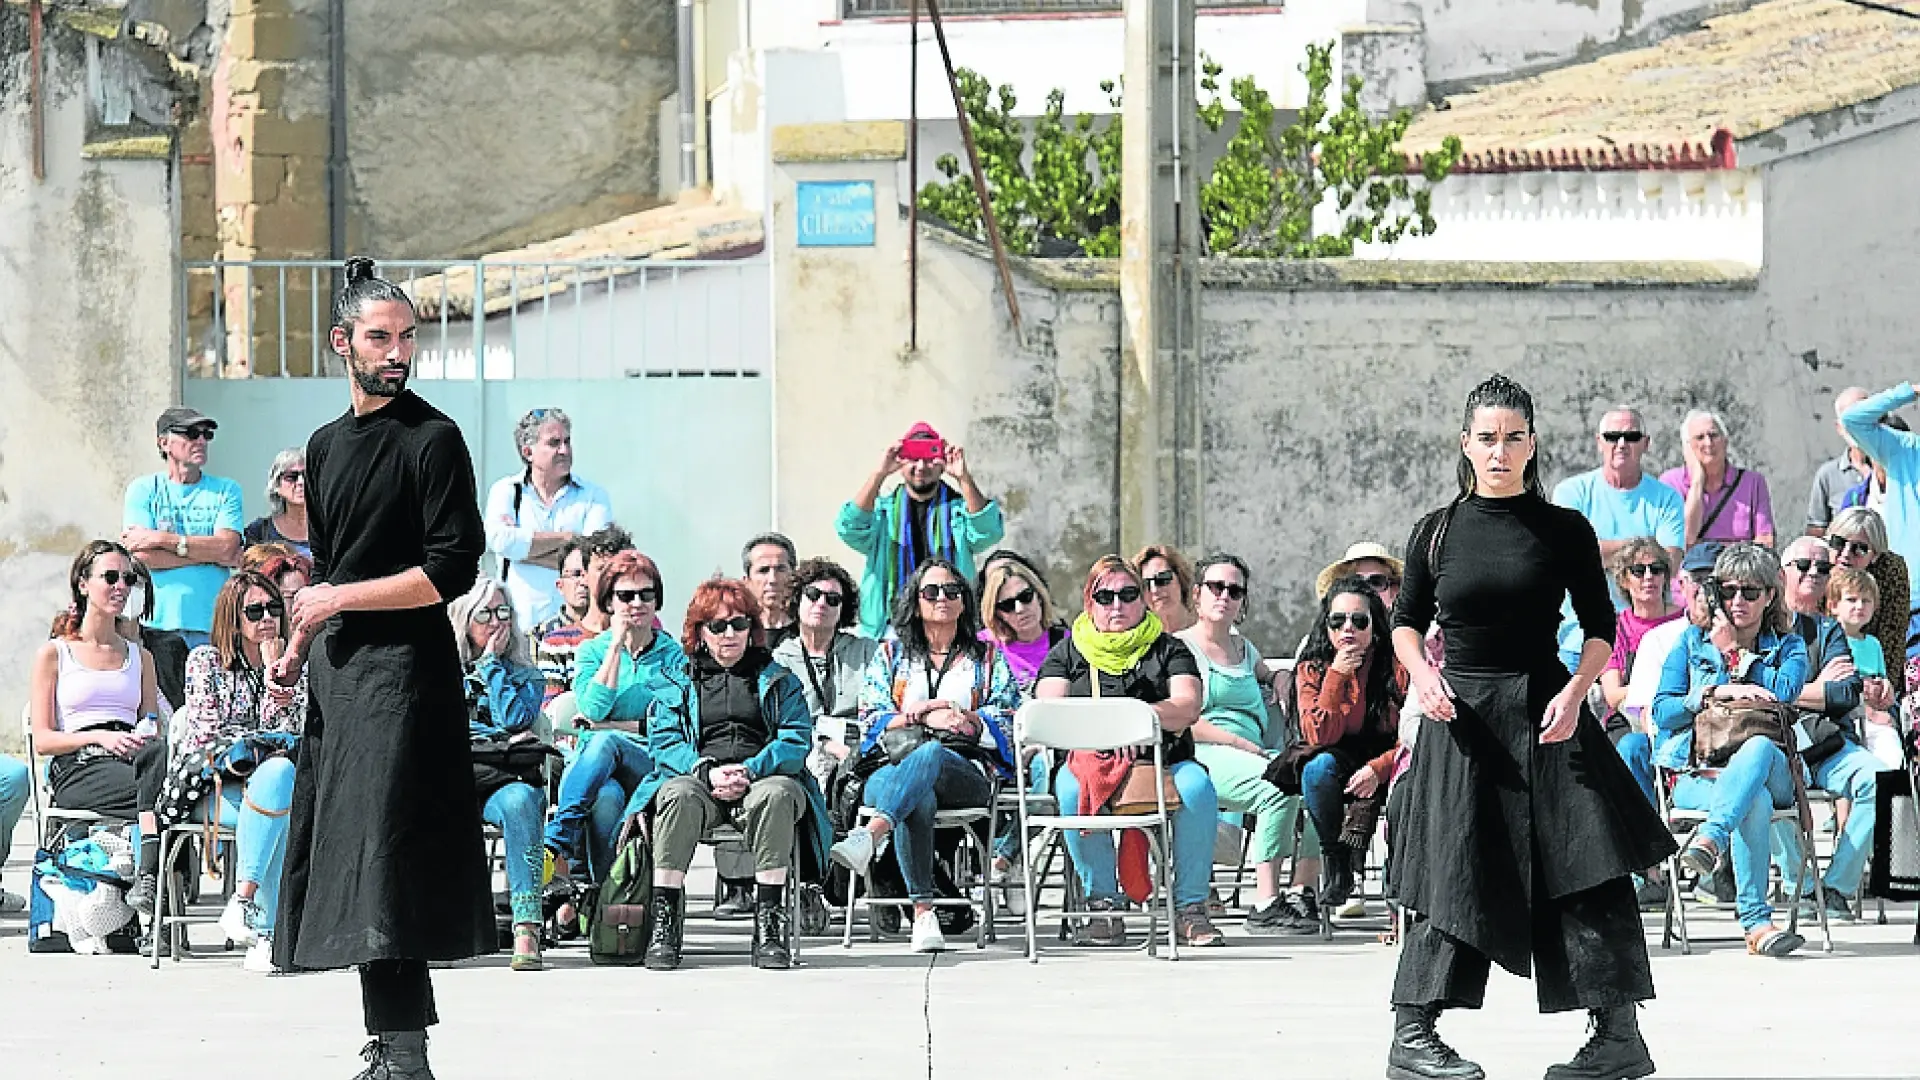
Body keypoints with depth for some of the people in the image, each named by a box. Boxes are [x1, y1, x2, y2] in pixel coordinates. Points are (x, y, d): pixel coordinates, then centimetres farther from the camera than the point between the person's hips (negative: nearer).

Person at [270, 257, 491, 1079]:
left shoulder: (432, 440, -6)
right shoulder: (327, 446, 17)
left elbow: (452, 571, -12)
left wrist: (339, 600, -10)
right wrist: (297, 648, 13)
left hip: (404, 667, -8)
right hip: (337, 671, 8)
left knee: (384, 848, -15)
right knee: (344, 848, 6)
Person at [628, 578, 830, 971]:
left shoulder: (779, 680, 19)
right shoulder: (675, 681, 20)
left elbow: (796, 741, 5)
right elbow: (664, 744, 6)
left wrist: (751, 769, -14)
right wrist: (708, 771, -14)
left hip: (762, 776, 0)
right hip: (699, 778, 0)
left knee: (778, 793, -37)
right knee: (679, 794, -36)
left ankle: (769, 923, -37)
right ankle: (664, 919, -37)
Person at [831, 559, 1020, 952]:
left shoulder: (987, 657, 22)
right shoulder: (890, 655, 22)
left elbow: (1008, 725, 12)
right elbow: (871, 723, 11)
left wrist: (966, 721, -7)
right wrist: (923, 716, -5)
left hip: (966, 774, -1)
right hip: (894, 768, 1)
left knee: (931, 755, -40)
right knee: (919, 800, -40)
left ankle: (871, 834, -66)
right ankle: (923, 911, -50)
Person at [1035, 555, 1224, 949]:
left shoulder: (1168, 649, 16)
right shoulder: (1068, 652, 17)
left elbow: (1188, 706, -2)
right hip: (1089, 759, 0)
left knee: (1197, 787, -33)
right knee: (1072, 788, -36)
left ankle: (1190, 908, -24)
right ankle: (1103, 905, -28)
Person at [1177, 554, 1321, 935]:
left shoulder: (1244, 648, 25)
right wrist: (1244, 745, -13)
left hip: (1253, 754, 7)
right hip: (1205, 756, -7)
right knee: (1280, 786, -34)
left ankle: (1303, 891, -23)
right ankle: (1265, 905, -35)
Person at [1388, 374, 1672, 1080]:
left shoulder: (1565, 531, 2)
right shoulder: (1438, 532, 6)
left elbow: (1601, 629, 4)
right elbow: (1407, 622, 15)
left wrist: (1573, 693, -12)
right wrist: (1423, 676, -5)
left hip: (1544, 711, -1)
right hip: (1461, 716, 1)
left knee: (1584, 872, -7)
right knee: (1453, 871, -1)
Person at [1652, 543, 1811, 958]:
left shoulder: (1788, 646, 17)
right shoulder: (1692, 641, 18)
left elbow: (1784, 692, -6)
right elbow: (1662, 712, 7)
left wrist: (1733, 652, 2)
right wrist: (1718, 692, -7)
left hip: (1769, 770, 1)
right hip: (1698, 774, -1)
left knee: (1759, 748, -40)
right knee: (1755, 802, -38)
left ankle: (1711, 838, -58)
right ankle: (1756, 922, -47)